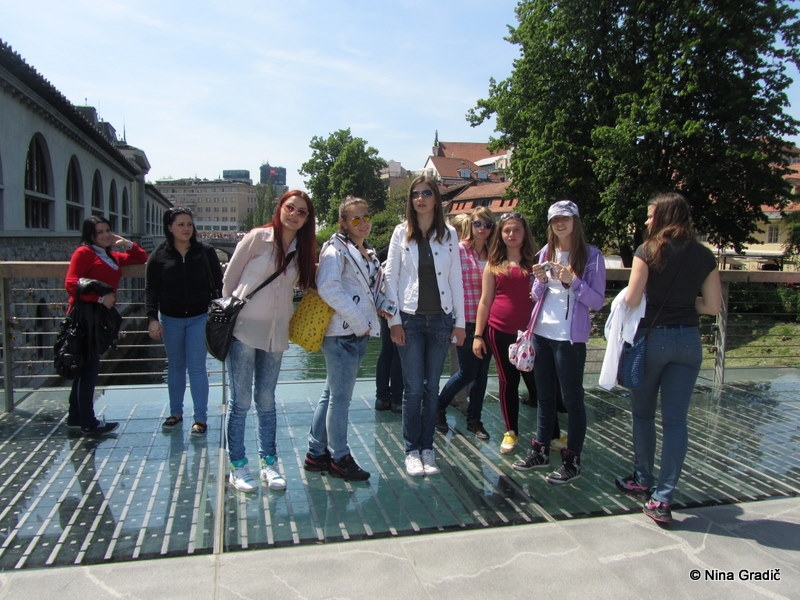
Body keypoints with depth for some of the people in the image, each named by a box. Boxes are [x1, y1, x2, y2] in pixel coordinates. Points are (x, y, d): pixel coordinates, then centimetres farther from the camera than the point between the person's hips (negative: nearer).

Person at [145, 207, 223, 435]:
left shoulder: (206, 252, -3)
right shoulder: (159, 256, -1)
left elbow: (218, 284, 0)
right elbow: (151, 289, -1)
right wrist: (152, 318, -10)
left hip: (199, 318, -2)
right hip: (171, 320, 2)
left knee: (197, 367, -1)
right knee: (175, 366, 14)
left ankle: (201, 417, 7)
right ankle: (175, 412, 28)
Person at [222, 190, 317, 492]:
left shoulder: (303, 249, 7)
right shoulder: (257, 238, -6)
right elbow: (229, 278, -1)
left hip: (275, 334, 4)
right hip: (244, 328, -4)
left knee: (266, 400, 12)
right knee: (240, 400, 2)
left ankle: (268, 462, 22)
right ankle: (237, 465, 15)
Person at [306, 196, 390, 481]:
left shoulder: (369, 253, 18)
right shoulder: (336, 249, -9)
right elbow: (328, 288, -22)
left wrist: (382, 305, 5)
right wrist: (358, 321, -20)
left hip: (360, 333, 9)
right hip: (341, 332, -9)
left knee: (331, 394, 15)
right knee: (340, 397, 0)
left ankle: (316, 453, 26)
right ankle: (339, 457, 14)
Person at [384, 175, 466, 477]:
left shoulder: (449, 234, 6)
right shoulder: (401, 232, 2)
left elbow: (456, 279, 6)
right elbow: (391, 277, 0)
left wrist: (460, 322, 3)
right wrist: (394, 320, -7)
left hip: (440, 319, 2)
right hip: (410, 318, -1)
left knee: (432, 387, 8)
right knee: (413, 387, 2)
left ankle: (427, 448, 20)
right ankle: (412, 450, 14)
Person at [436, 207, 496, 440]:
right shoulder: (458, 250, -7)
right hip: (466, 319, -5)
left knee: (482, 372, 9)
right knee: (467, 372, 0)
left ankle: (474, 419, 23)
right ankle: (438, 408, 24)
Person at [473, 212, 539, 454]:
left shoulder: (534, 262, 5)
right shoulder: (494, 264, 7)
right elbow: (484, 302, 7)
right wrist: (478, 335, 4)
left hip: (528, 331, -1)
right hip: (500, 332, 1)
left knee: (535, 379, 0)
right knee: (507, 381, 10)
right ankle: (511, 432, 22)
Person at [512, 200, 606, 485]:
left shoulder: (591, 255, -6)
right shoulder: (546, 252, 9)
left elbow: (597, 301, -9)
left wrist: (572, 281, -21)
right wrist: (540, 280, -6)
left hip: (570, 337, -5)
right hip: (542, 333, 6)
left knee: (572, 398, 2)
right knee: (545, 395, 15)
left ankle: (572, 461, 13)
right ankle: (541, 451, 27)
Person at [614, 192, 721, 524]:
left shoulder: (649, 251, -9)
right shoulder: (704, 256, 4)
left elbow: (631, 300, -12)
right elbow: (713, 306, 4)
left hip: (652, 337, -3)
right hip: (688, 340, 4)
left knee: (643, 413, 15)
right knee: (676, 420, 6)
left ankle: (643, 482, 29)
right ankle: (663, 498, 7)